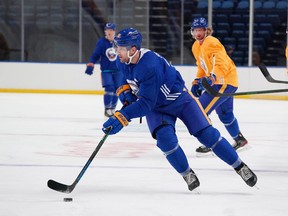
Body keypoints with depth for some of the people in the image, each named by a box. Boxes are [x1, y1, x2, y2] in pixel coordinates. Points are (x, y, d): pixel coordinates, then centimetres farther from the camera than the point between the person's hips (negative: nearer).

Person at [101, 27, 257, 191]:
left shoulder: (150, 66, -37)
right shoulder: (122, 62, -13)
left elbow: (146, 104, -39)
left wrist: (121, 118, -45)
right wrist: (126, 93, -9)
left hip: (180, 100, -6)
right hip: (156, 107, 6)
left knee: (206, 133, -8)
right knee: (165, 137, -20)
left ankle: (240, 167, 5)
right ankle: (188, 175, -2)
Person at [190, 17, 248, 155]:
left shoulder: (211, 43, -20)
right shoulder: (196, 47, 10)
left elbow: (221, 64, -31)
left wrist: (212, 77, -44)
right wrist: (197, 82, 11)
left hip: (225, 81, -11)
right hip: (215, 82, 11)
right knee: (224, 114, 27)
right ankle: (239, 140, 47)